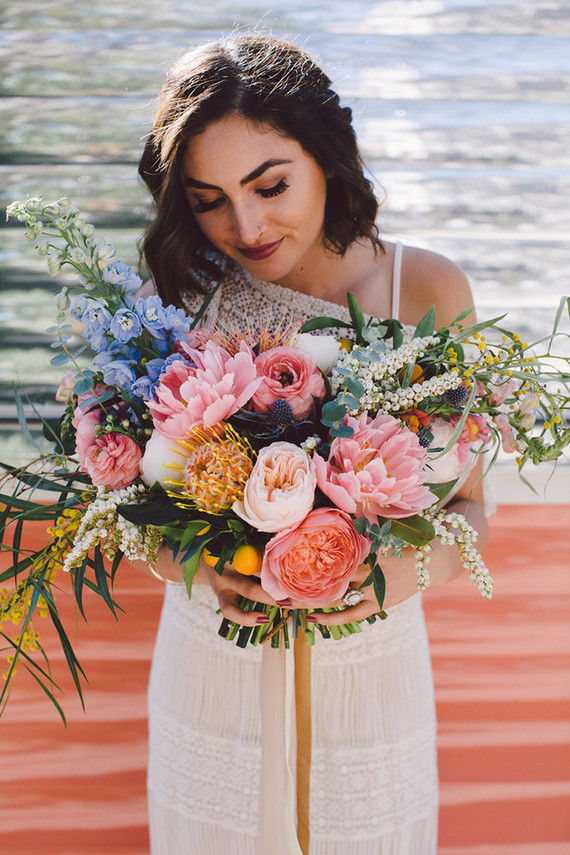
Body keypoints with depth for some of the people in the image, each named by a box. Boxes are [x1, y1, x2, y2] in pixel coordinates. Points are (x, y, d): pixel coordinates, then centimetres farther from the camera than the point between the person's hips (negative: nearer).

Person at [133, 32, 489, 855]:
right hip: (213, 667, 0)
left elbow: (468, 502, -5)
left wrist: (419, 566, -26)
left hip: (370, 661, 0)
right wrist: (194, 566, -27)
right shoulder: (181, 295, -11)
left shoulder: (429, 290, -12)